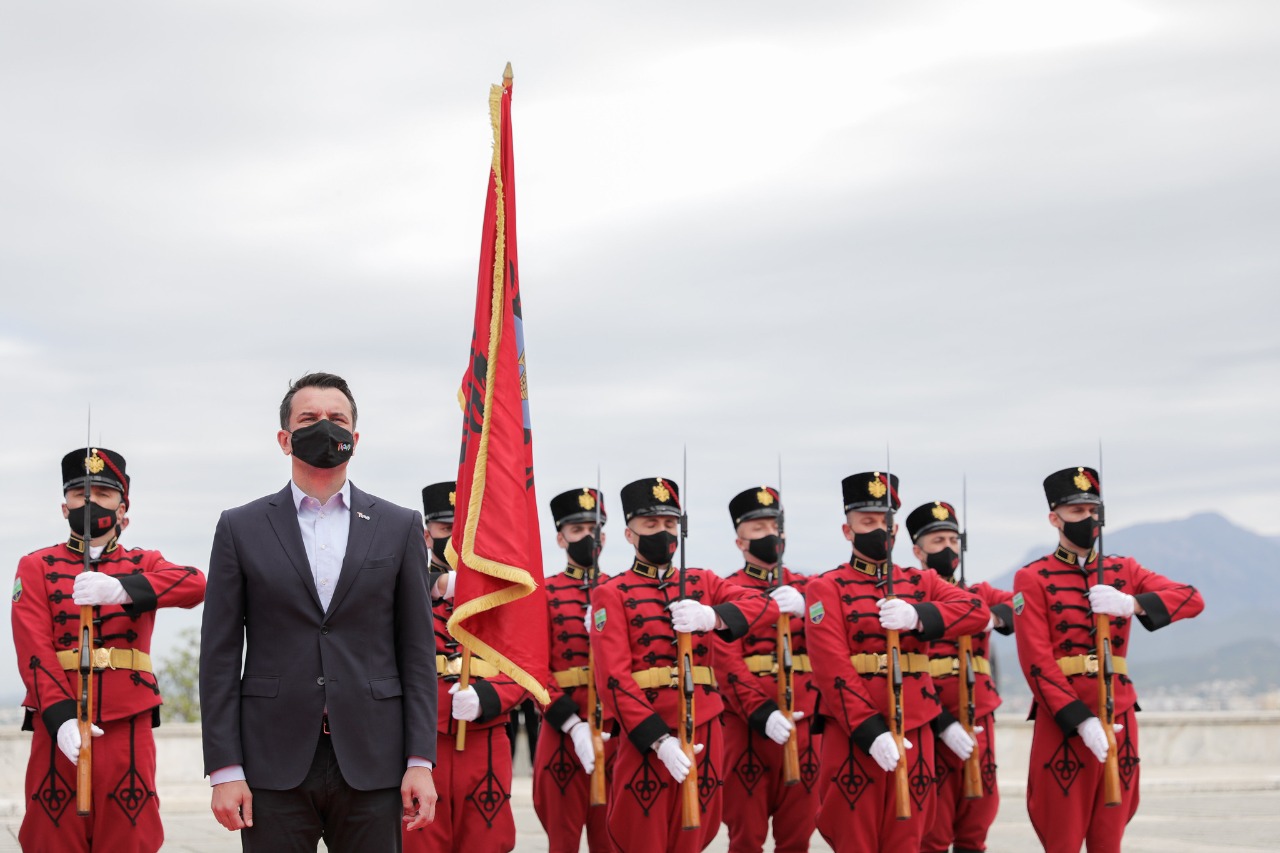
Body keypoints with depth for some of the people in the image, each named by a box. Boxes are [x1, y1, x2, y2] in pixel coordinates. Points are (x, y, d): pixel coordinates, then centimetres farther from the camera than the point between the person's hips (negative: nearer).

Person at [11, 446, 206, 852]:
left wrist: (123, 588, -28)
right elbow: (34, 650, -3)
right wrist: (61, 717, -19)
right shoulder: (36, 567, 10)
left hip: (128, 728, 1)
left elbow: (195, 585, -10)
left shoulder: (144, 565, 13)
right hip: (57, 727, -1)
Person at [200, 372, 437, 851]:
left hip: (371, 764, 1)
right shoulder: (241, 529, 6)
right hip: (274, 766, 0)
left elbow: (416, 652, 7)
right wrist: (224, 770, -4)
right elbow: (219, 658, 4)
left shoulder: (399, 528, 9)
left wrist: (420, 762, -1)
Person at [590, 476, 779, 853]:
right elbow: (614, 678, -10)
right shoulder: (611, 594, 1)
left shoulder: (702, 582, 14)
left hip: (704, 734, 4)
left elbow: (767, 605, -2)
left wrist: (714, 616, -22)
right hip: (647, 737, -4)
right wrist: (660, 740, -20)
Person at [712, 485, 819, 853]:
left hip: (802, 726, 3)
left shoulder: (803, 588, 13)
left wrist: (805, 608, -20)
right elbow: (727, 664, -8)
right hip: (748, 727, -3)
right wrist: (763, 714, -20)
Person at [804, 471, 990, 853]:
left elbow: (977, 611, -3)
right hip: (854, 734, -4)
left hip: (914, 732, 4)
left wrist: (918, 615, -21)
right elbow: (832, 666, -10)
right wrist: (870, 730, -19)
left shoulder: (920, 582, 15)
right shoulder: (827, 588, 1)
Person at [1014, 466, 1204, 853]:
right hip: (1063, 719, -4)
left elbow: (1193, 599, -1)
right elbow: (1036, 661, -8)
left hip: (1119, 716, 4)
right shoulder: (1032, 579, 0)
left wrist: (1132, 603, -19)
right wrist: (1080, 720, -18)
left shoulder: (1123, 571, 12)